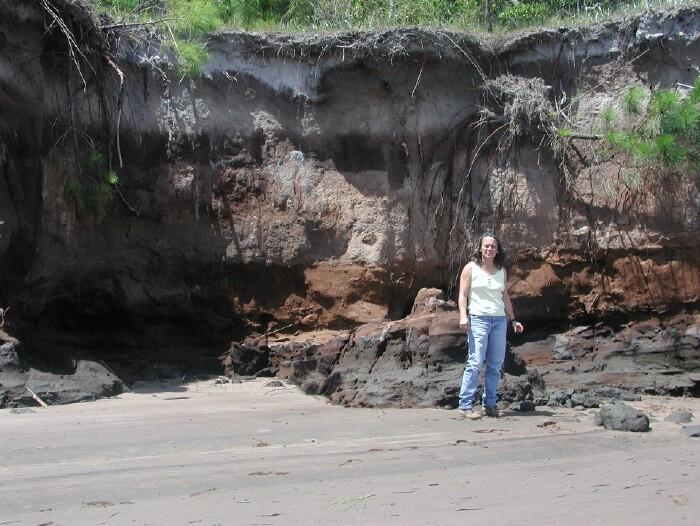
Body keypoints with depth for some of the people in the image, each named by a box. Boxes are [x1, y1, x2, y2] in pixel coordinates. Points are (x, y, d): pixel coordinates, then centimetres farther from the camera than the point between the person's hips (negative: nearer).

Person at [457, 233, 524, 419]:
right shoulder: (471, 268, 4)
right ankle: (465, 405, -10)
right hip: (478, 319, -5)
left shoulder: (502, 271, 16)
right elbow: (463, 294, 0)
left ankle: (489, 404, 11)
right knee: (475, 363, -12)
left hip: (499, 320, 5)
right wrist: (463, 316, -13)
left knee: (496, 365, 3)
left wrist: (513, 320, 18)